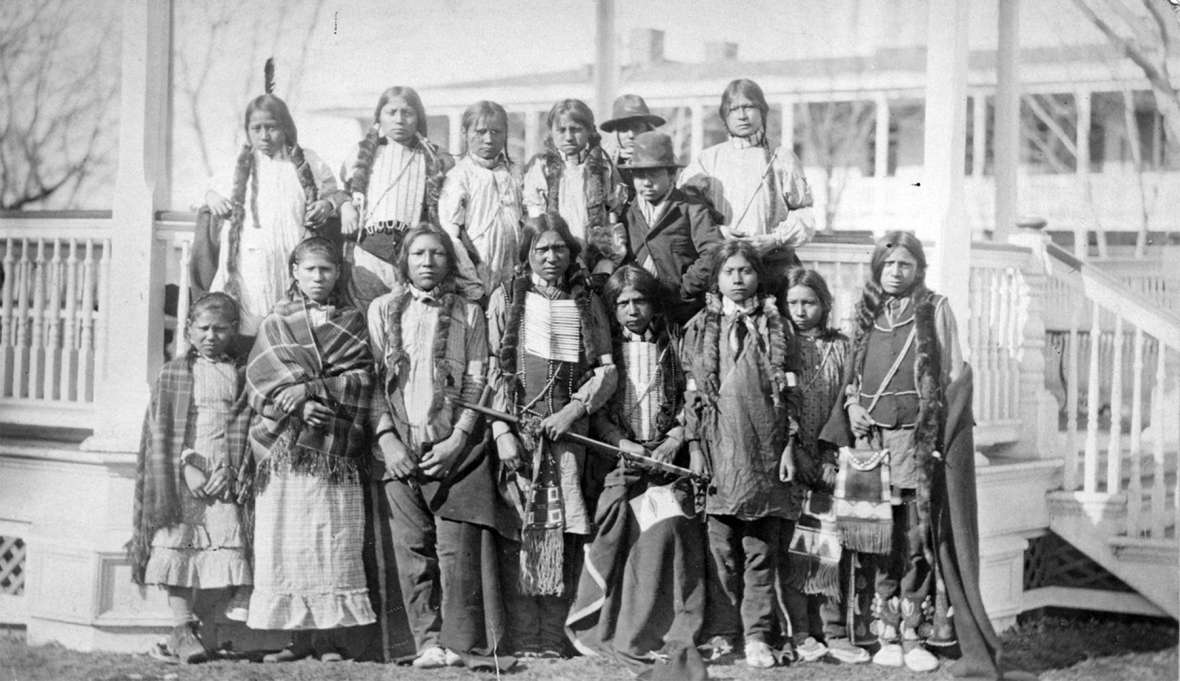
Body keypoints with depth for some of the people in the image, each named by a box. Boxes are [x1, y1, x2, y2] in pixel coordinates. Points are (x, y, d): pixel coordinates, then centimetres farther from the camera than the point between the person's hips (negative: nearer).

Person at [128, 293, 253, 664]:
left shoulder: (242, 374, 9)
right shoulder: (172, 375, 7)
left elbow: (246, 428, 4)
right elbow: (161, 430, 1)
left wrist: (229, 471, -8)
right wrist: (188, 466, -10)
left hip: (226, 477, 1)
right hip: (182, 475, -1)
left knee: (226, 548, -7)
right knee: (177, 546, -6)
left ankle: (205, 626, 5)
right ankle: (181, 626, -1)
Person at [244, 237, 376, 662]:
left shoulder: (352, 324, 13)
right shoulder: (276, 324, 13)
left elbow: (361, 381, 0)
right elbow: (260, 384, 1)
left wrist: (310, 388, -12)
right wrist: (299, 406, -14)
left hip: (335, 448, -1)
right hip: (284, 449, 1)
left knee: (332, 542, -5)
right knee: (285, 542, -3)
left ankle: (330, 636, -2)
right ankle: (299, 637, 1)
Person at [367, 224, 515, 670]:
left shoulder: (468, 314, 10)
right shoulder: (382, 310, 11)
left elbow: (477, 383, 4)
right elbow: (372, 381, 6)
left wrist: (458, 439, -8)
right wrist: (387, 438, -5)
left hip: (453, 446, -1)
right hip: (399, 446, 1)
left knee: (459, 548, -7)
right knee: (413, 548, -2)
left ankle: (462, 643, -4)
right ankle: (428, 642, 2)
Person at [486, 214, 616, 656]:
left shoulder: (587, 305, 13)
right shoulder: (507, 298, 7)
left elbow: (606, 370, 9)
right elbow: (493, 370, 2)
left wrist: (573, 410, -7)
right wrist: (502, 432, -7)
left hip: (569, 430, 2)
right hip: (519, 426, -2)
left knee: (563, 533, -3)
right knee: (521, 531, -7)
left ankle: (556, 643, -1)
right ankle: (525, 643, -6)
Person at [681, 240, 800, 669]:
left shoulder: (774, 326, 9)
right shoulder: (700, 328, 9)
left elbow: (788, 389, 8)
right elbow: (692, 391, 8)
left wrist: (789, 445, 1)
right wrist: (694, 445, 0)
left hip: (765, 448, 0)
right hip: (719, 445, 0)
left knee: (762, 548, 0)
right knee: (721, 545, 1)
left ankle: (757, 636, 4)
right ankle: (722, 632, 7)